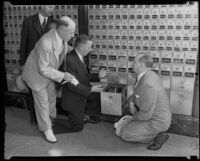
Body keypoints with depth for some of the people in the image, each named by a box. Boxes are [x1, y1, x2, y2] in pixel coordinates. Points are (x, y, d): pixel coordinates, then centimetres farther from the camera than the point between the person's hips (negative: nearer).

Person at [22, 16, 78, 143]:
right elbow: (43, 69, -32)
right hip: (37, 73, -7)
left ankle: (53, 116, 48)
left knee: (52, 96, 23)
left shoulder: (62, 37, -18)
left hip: (49, 70, 7)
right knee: (43, 101, 6)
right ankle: (46, 128, 25)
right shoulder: (45, 43, -40)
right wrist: (63, 75, -30)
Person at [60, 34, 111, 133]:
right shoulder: (70, 60, -29)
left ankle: (86, 116, 21)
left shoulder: (80, 56, -1)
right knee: (77, 127, 3)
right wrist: (91, 89, -28)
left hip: (83, 94, 8)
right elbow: (72, 85, -29)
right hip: (73, 99, -8)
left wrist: (98, 76, -3)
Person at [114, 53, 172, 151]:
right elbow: (136, 95, 15)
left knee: (124, 134, -4)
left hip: (156, 122, -9)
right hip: (158, 116, 10)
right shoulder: (147, 75, -2)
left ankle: (158, 135, -1)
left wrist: (134, 116, -8)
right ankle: (158, 133, 12)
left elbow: (145, 115, -27)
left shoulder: (148, 85, -33)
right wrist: (131, 102, -4)